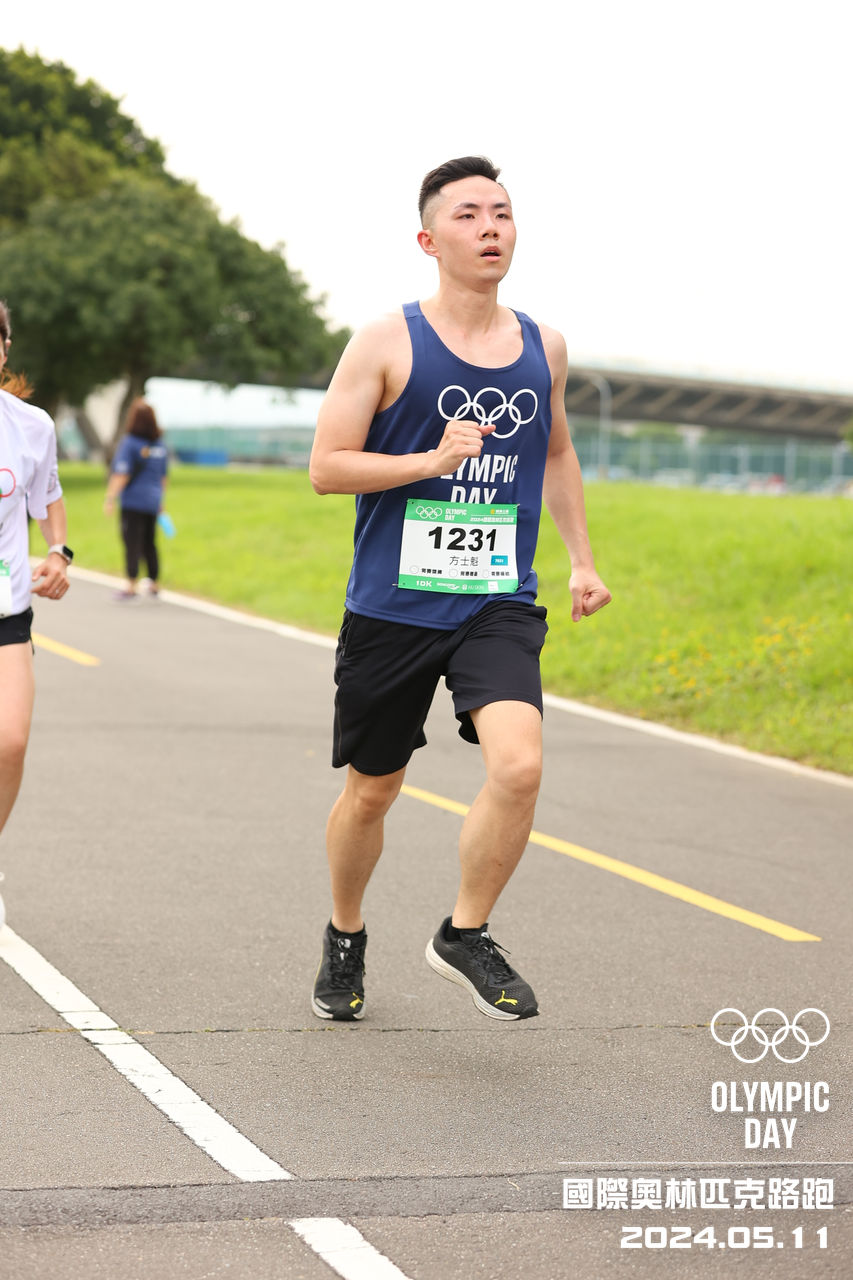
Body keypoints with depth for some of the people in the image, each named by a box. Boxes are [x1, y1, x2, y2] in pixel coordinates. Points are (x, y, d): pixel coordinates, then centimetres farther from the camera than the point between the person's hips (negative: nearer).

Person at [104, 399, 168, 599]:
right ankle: (154, 583, 19)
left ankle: (131, 585, -8)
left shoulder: (129, 443, -10)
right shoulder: (160, 445, 9)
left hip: (133, 502, -6)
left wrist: (110, 498, -13)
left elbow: (121, 475, -15)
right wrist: (161, 501, 26)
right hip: (153, 501, 6)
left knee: (132, 543, -4)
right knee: (150, 543, 14)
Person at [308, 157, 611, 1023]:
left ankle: (464, 935, 1)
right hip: (391, 605, -2)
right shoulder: (388, 344, -6)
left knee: (519, 765, -21)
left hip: (498, 606, 2)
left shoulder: (543, 348, 7)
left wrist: (581, 559, 21)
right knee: (372, 790, 10)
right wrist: (431, 460, -20)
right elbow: (325, 467, -8)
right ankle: (344, 937, 38)